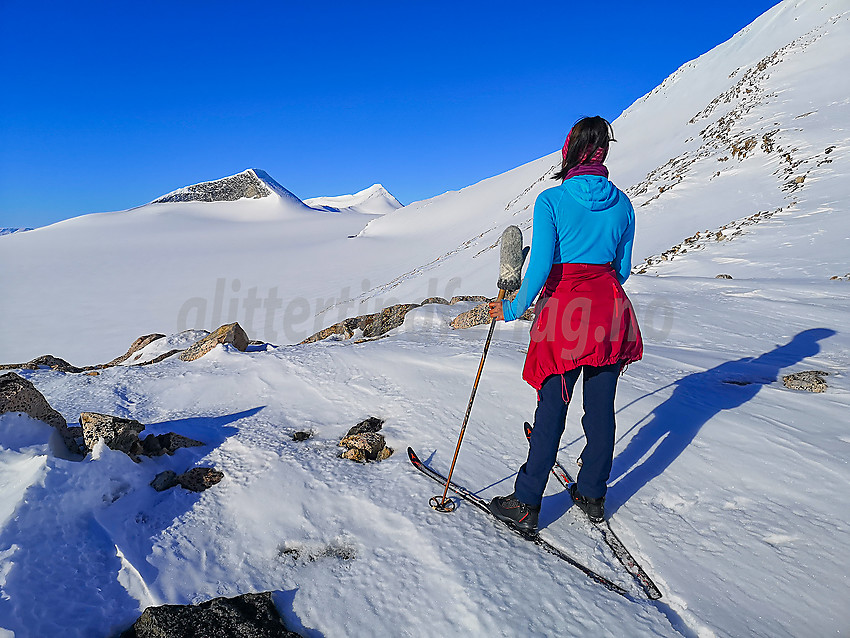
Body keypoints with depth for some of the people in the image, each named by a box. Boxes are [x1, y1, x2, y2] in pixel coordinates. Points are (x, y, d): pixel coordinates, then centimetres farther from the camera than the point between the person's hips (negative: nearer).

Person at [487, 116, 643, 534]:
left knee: (551, 410, 3)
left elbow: (540, 267, -16)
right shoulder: (621, 203, 6)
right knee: (601, 409, 13)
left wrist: (512, 309, -5)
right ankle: (592, 496, 29)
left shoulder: (551, 201, -9)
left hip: (565, 308, -4)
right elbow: (623, 268, 11)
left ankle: (525, 505, 13)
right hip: (610, 310, 5)